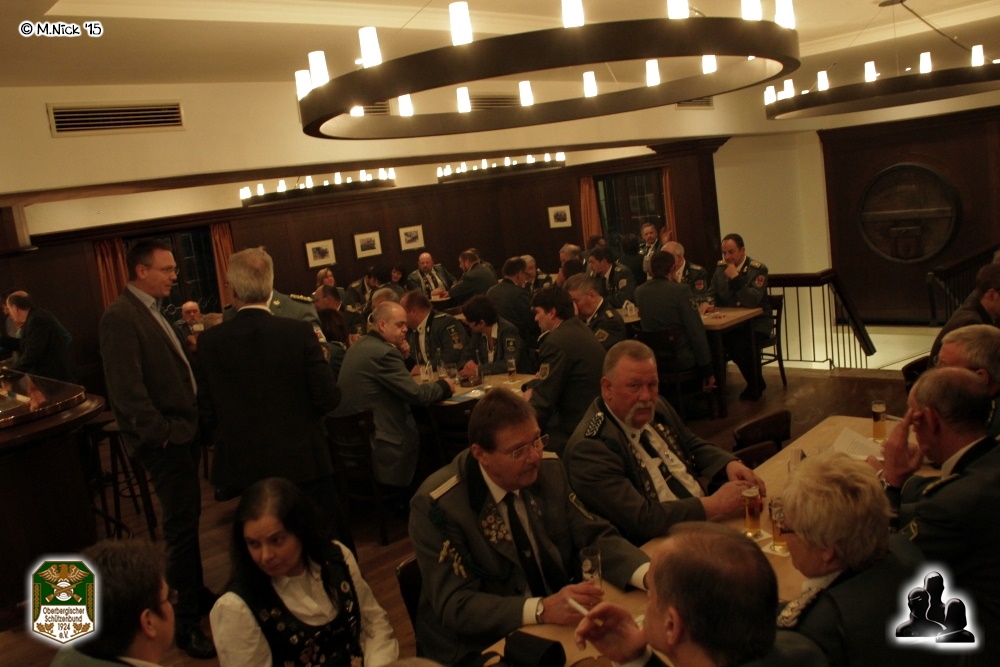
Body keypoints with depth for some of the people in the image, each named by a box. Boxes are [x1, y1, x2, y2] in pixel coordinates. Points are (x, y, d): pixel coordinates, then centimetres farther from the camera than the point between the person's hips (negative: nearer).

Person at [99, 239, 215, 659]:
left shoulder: (152, 311, 12)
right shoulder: (120, 316, -17)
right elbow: (127, 388, -23)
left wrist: (189, 424, 9)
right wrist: (161, 433, -19)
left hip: (183, 432, 9)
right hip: (164, 440, -9)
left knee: (187, 520, 19)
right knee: (181, 527, -2)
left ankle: (196, 593, 34)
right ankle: (185, 621, 11)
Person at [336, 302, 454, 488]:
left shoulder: (360, 346, 12)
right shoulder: (383, 352, -20)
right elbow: (418, 395, -18)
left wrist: (402, 355, 9)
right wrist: (444, 385, -1)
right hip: (379, 443, -10)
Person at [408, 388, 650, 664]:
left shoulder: (549, 470, -4)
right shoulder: (438, 505, -20)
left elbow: (594, 536, -1)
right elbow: (456, 605, -21)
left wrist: (651, 575, -20)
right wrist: (542, 609, -34)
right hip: (481, 646, -5)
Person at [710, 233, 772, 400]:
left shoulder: (758, 269, -11)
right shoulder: (721, 267, 5)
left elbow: (752, 301, -23)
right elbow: (712, 293, 10)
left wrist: (736, 278, -28)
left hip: (756, 322, -4)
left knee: (743, 343, -33)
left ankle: (755, 385, -6)